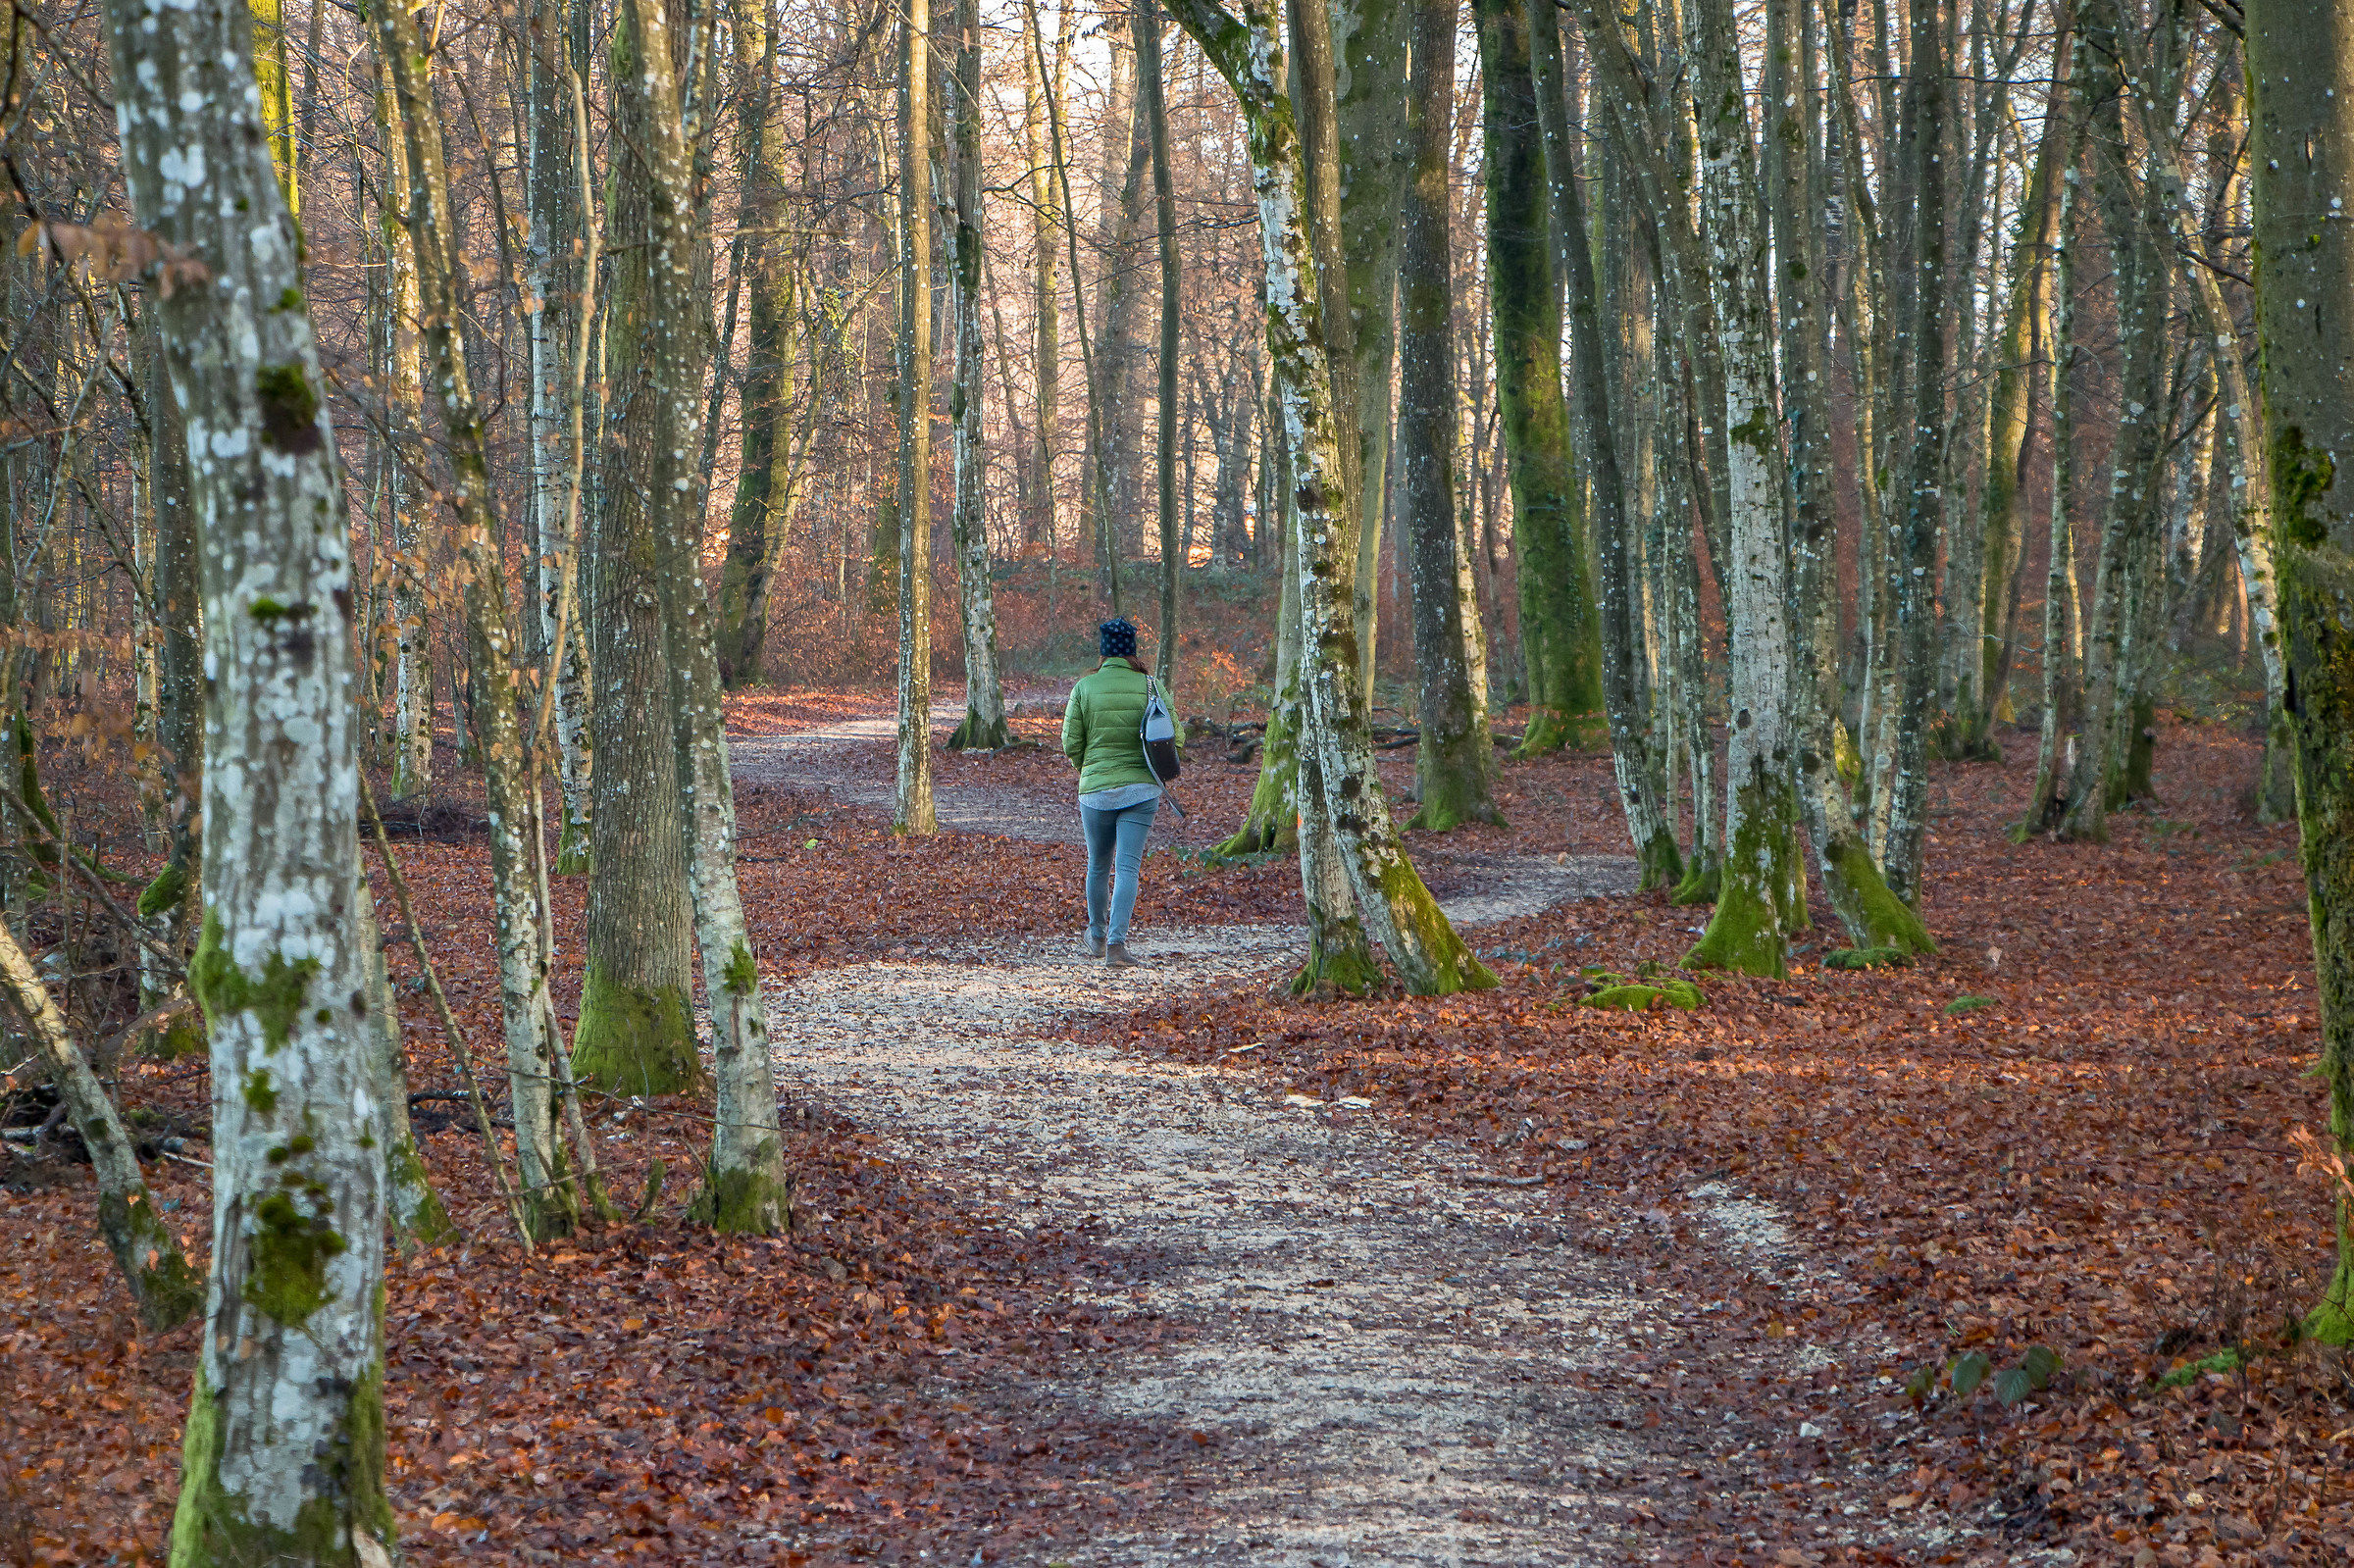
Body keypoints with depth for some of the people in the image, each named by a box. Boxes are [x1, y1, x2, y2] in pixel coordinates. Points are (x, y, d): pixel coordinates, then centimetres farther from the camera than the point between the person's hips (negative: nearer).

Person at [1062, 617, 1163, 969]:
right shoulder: (1150, 686, -3)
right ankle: (1116, 943, -15)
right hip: (1142, 789, -1)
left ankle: (1096, 937, 32)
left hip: (1096, 790, 1)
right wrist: (1157, 774, 15)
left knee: (1098, 866, 17)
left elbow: (1071, 744, -2)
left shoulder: (1085, 687, -4)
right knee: (1128, 867, -2)